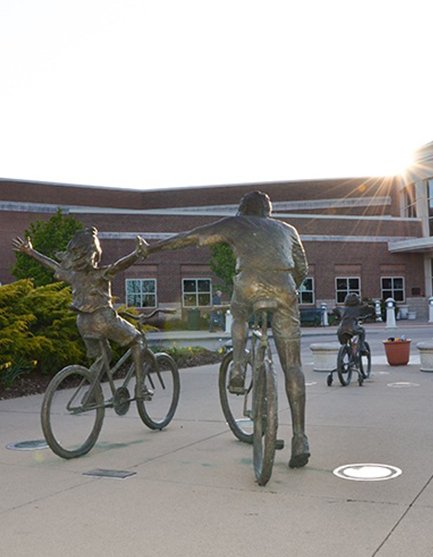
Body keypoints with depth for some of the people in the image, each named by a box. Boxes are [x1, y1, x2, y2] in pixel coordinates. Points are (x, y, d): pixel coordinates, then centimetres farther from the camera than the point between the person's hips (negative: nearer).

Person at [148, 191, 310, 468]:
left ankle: (238, 368, 9)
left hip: (249, 284, -1)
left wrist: (159, 245, 35)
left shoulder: (235, 223, 24)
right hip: (284, 289, 2)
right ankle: (300, 440, 2)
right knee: (292, 366, 7)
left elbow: (193, 236, 24)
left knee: (239, 317, 35)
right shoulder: (287, 229, 32)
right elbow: (302, 269, 32)